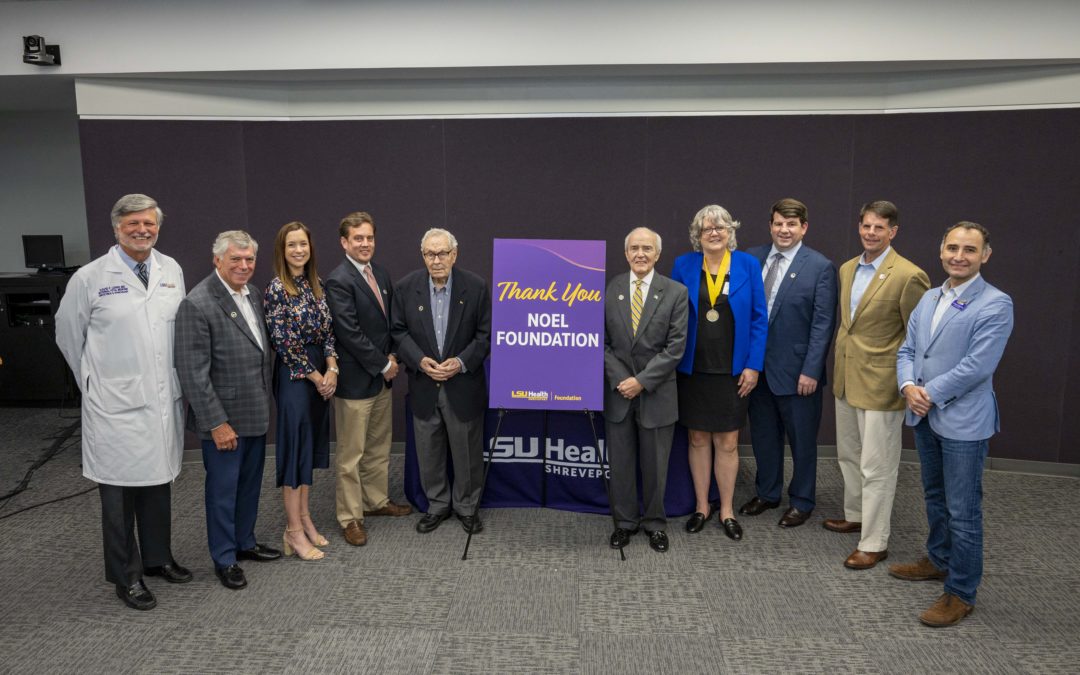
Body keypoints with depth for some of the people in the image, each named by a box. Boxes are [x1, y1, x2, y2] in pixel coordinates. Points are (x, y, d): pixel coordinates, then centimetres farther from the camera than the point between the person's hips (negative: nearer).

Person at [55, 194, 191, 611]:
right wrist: (95, 382, 9)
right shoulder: (90, 278, -8)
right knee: (119, 493, 6)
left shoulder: (172, 270, 4)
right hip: (117, 405, -4)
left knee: (158, 483, 17)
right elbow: (68, 334, 4)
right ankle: (125, 577, 21)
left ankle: (157, 558, 34)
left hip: (165, 402, 4)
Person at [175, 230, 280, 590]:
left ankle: (245, 542, 38)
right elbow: (193, 372, -19)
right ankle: (224, 559, 25)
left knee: (250, 484, 20)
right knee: (223, 489, 8)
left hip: (256, 413, 7)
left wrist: (266, 400, 10)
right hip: (223, 418, -7)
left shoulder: (254, 294, 5)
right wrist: (217, 422, -18)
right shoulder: (197, 304, -18)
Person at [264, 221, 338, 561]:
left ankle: (305, 517, 25)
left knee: (312, 443, 13)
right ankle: (293, 531, 8)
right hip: (294, 374, -7)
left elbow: (327, 329, 8)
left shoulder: (316, 284, 8)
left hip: (322, 372, 7)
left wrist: (332, 369, -5)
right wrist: (316, 376, -10)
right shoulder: (276, 289, -12)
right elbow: (284, 343, -14)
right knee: (295, 444, -1)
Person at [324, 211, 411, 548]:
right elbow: (350, 334, -20)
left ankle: (377, 500, 34)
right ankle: (350, 517, 15)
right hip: (355, 380, -8)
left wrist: (391, 359, 2)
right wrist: (383, 365, -13)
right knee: (351, 454, 3)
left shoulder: (381, 274, 9)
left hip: (382, 376, 8)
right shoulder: (338, 281, -16)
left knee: (379, 446, 19)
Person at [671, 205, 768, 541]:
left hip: (733, 371, -1)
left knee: (727, 443, 6)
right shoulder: (683, 266, 1)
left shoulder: (748, 265, -2)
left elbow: (759, 319, -1)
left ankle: (727, 510, 22)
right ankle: (702, 506, 26)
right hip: (693, 369, 1)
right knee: (698, 439, 11)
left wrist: (753, 365, -6)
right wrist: (672, 363, -2)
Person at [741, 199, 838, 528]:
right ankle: (767, 493, 35)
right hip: (757, 365, 4)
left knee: (802, 439, 10)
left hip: (796, 369, -4)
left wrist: (811, 370, -15)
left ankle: (802, 501, 28)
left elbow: (823, 324, -10)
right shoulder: (752, 258, 3)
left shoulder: (821, 267, -8)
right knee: (763, 434, 17)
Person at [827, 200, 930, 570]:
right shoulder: (847, 269, 8)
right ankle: (855, 515, 40)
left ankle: (874, 543, 12)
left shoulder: (909, 276, -16)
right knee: (849, 456, 21)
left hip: (881, 383, -8)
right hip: (846, 379, 8)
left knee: (876, 468, 1)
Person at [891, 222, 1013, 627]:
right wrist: (908, 386, -9)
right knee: (935, 497, 22)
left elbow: (977, 365, -20)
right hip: (924, 415, 7)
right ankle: (939, 560, 41)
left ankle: (961, 593, 14)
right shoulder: (929, 299, 9)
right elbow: (907, 350, 10)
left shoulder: (995, 305, -13)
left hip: (963, 421, -7)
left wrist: (930, 394, -15)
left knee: (962, 510, 1)